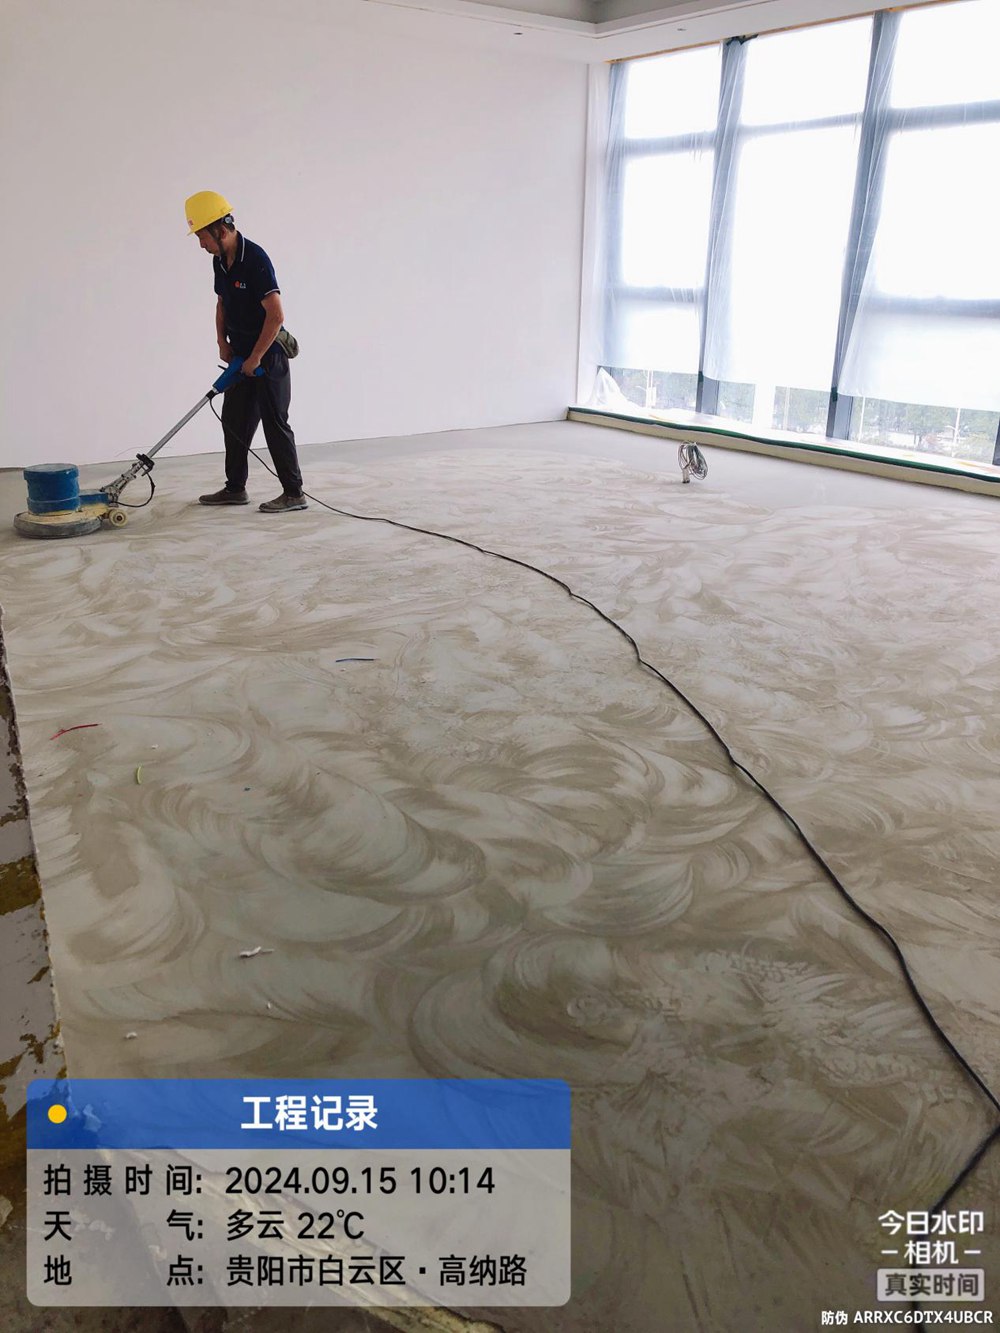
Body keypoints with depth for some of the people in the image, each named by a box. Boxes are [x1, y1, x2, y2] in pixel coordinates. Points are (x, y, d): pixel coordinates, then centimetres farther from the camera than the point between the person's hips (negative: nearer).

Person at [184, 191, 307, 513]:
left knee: (275, 423, -5)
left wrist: (255, 358, -19)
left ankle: (294, 493, 2)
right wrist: (222, 341, 7)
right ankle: (235, 488, 20)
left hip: (268, 357, -9)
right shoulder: (220, 261, 6)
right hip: (242, 357, 9)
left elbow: (276, 315, -25)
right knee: (234, 420, 11)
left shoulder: (255, 259, -21)